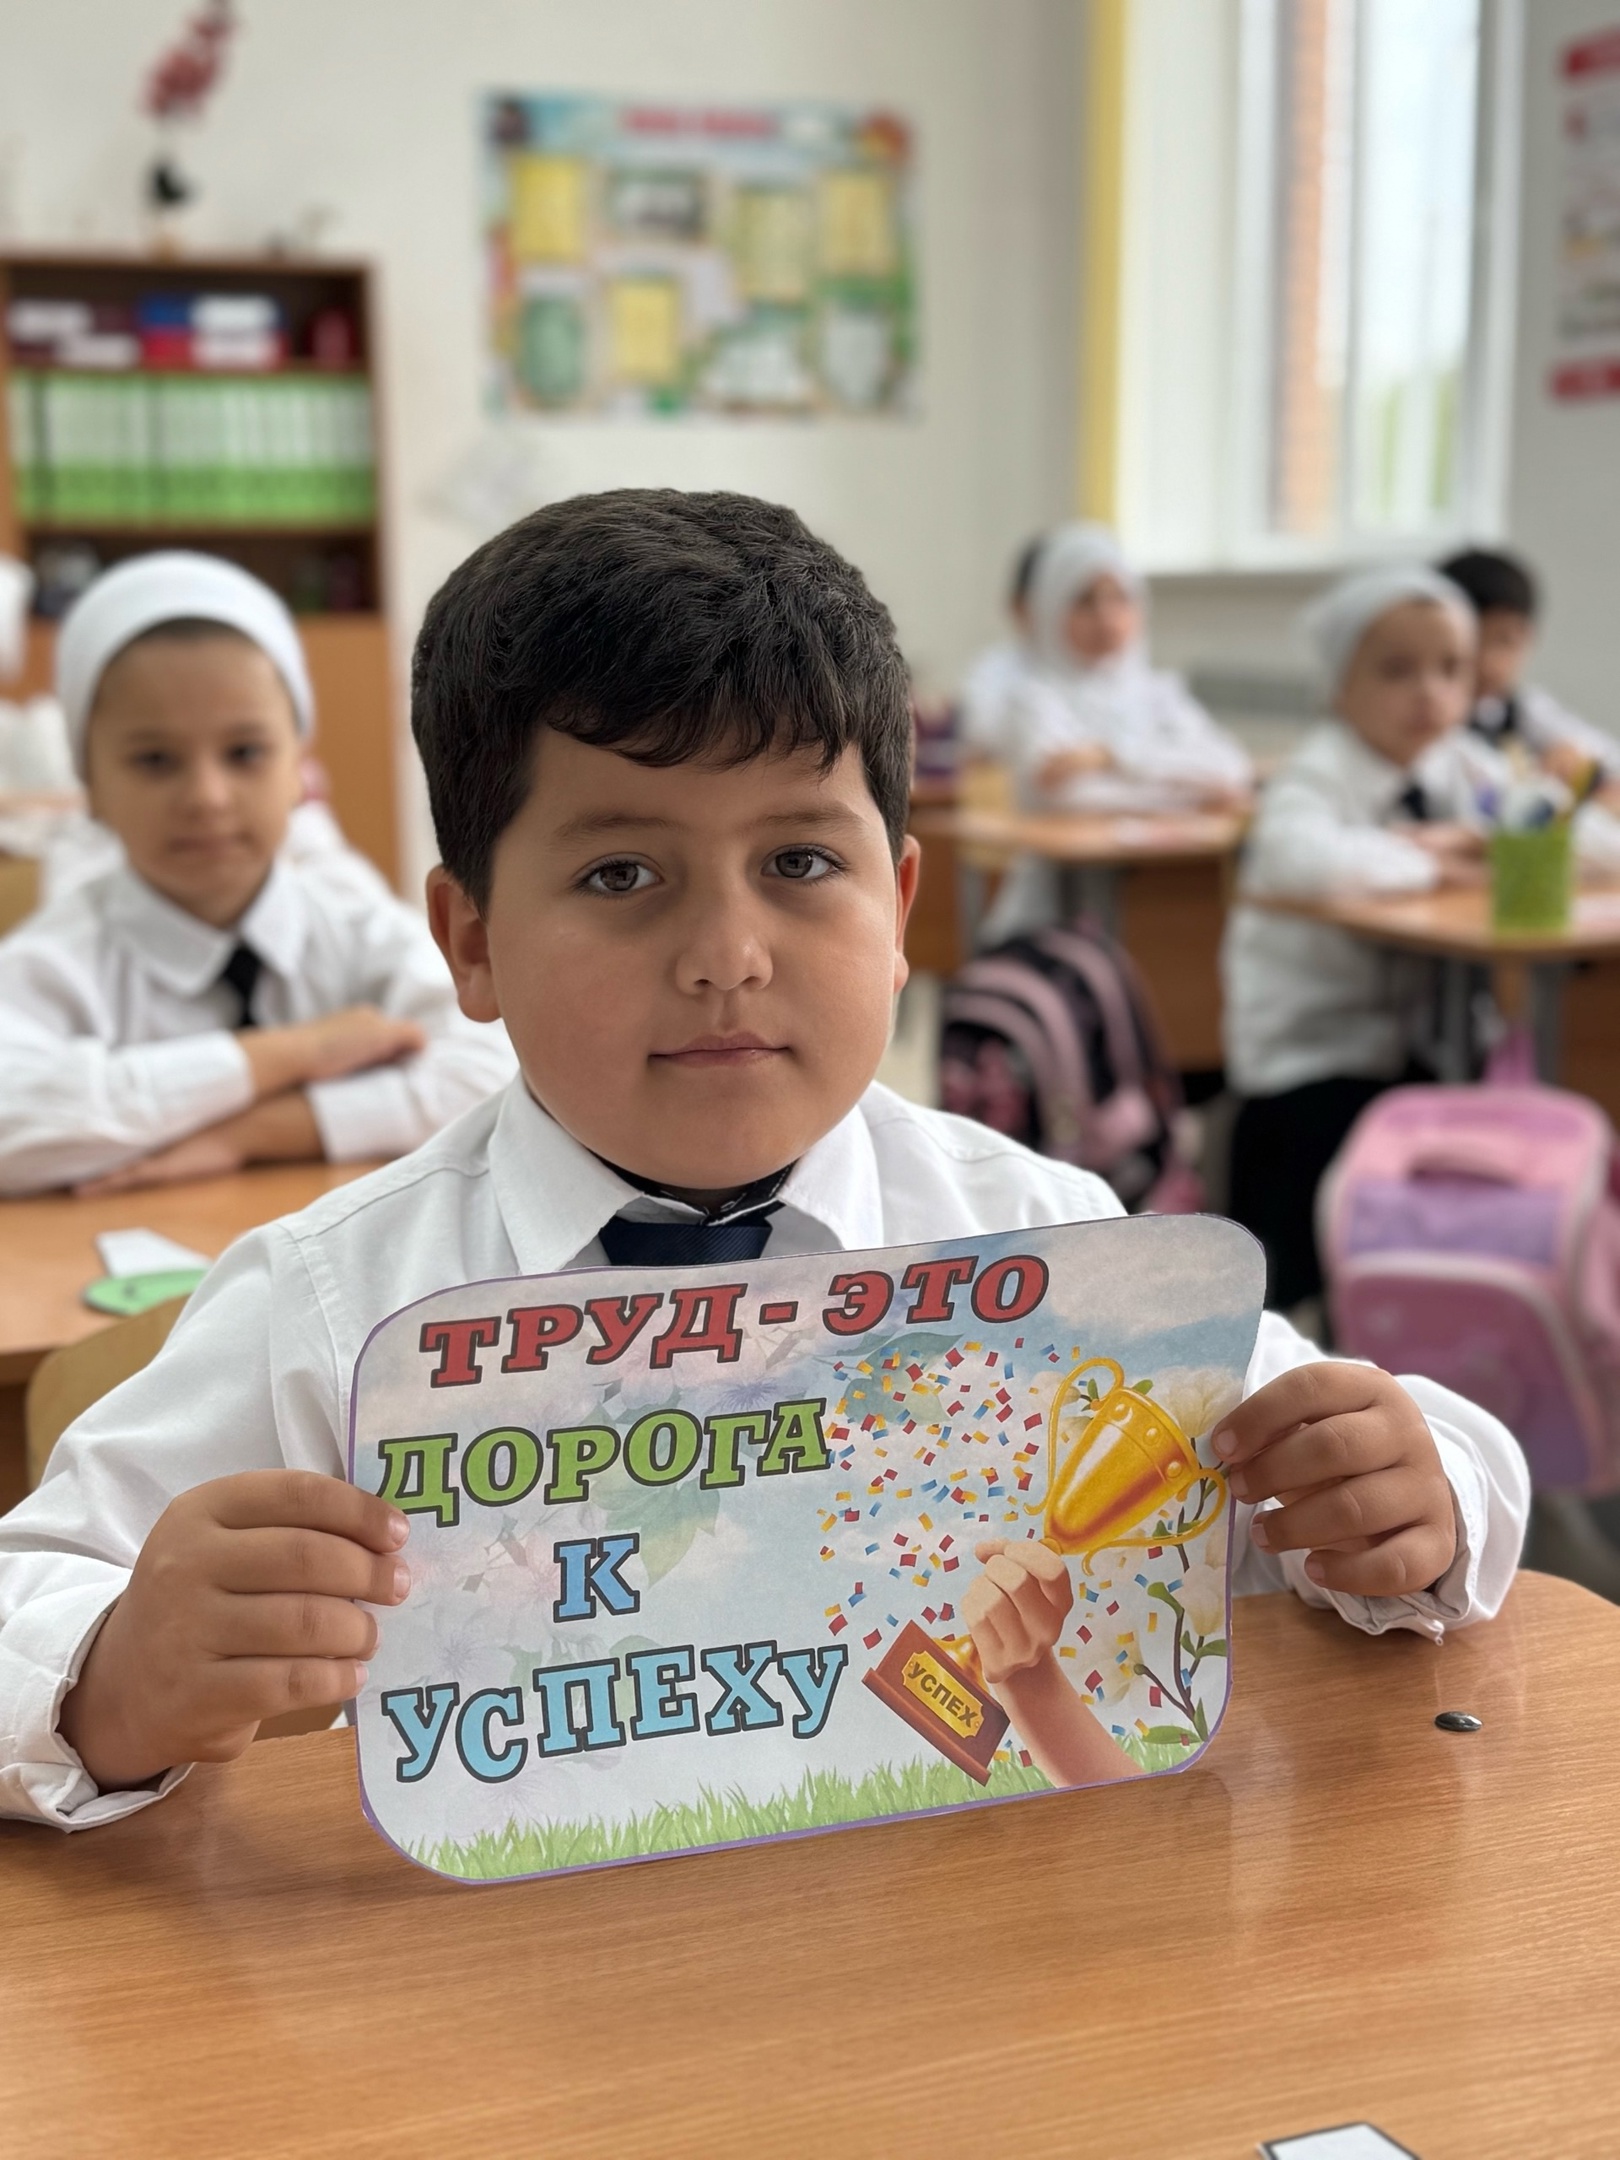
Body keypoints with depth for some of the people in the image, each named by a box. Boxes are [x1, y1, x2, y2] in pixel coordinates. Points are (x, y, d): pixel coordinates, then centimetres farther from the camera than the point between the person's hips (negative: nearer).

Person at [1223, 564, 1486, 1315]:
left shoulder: (1455, 771, 6)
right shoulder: (1320, 775, -14)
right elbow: (1296, 856, -38)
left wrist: (1451, 839, -12)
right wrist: (1426, 862, -24)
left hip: (1417, 1046, 7)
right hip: (1309, 1056, -7)